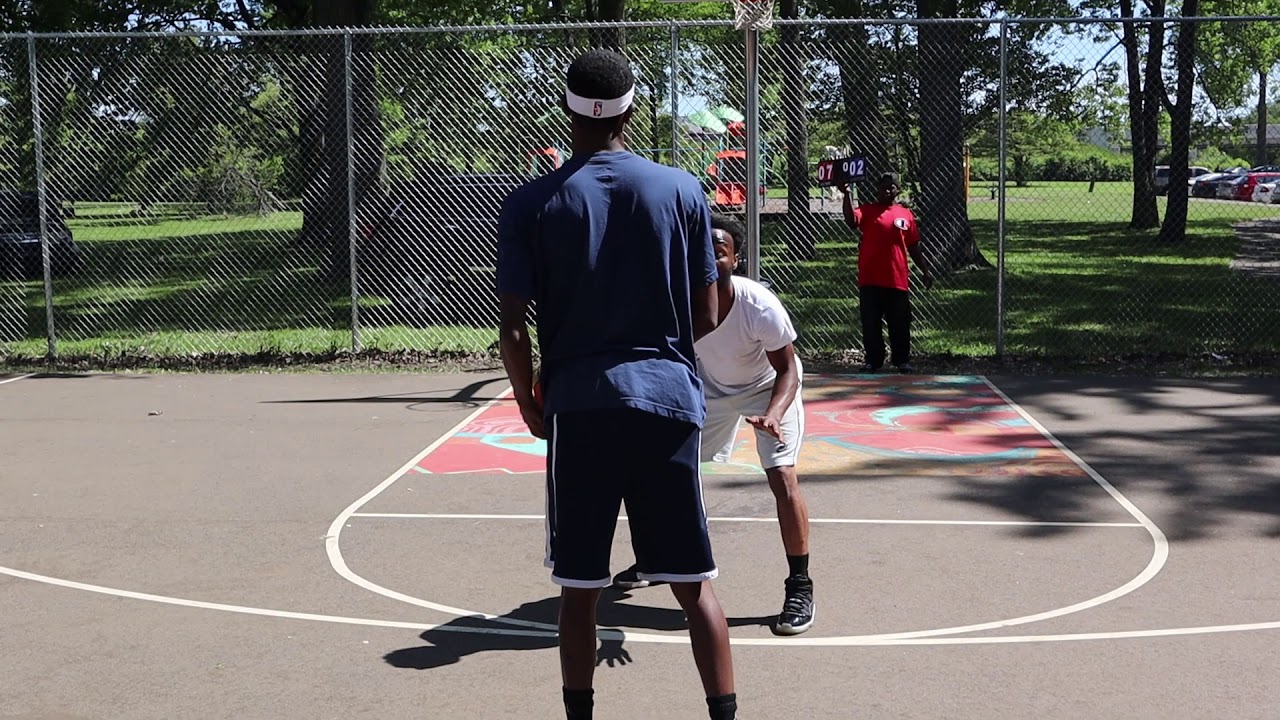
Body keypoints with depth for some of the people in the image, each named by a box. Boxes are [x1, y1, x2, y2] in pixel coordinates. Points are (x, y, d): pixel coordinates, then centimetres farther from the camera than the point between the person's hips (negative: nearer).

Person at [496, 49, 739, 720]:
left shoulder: (530, 203, 0)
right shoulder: (682, 190, 2)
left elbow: (513, 328, -2)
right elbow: (706, 317, 4)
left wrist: (530, 404, 14)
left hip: (577, 407, -1)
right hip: (667, 398, 1)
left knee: (579, 588, 9)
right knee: (694, 585, 8)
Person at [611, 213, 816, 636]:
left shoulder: (760, 306, -35)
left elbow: (787, 369, -25)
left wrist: (773, 415, -42)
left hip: (768, 387, -4)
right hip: (710, 389, 4)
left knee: (782, 477, -20)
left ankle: (800, 587, -9)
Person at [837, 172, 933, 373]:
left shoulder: (906, 215, 8)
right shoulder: (868, 210, 2)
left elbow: (913, 247, 12)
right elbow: (852, 221, -20)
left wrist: (925, 270, 10)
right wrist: (847, 195, -29)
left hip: (897, 281, 1)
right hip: (870, 281, -1)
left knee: (900, 324, 7)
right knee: (871, 324, 4)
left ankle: (902, 360, 18)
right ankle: (872, 360, 14)